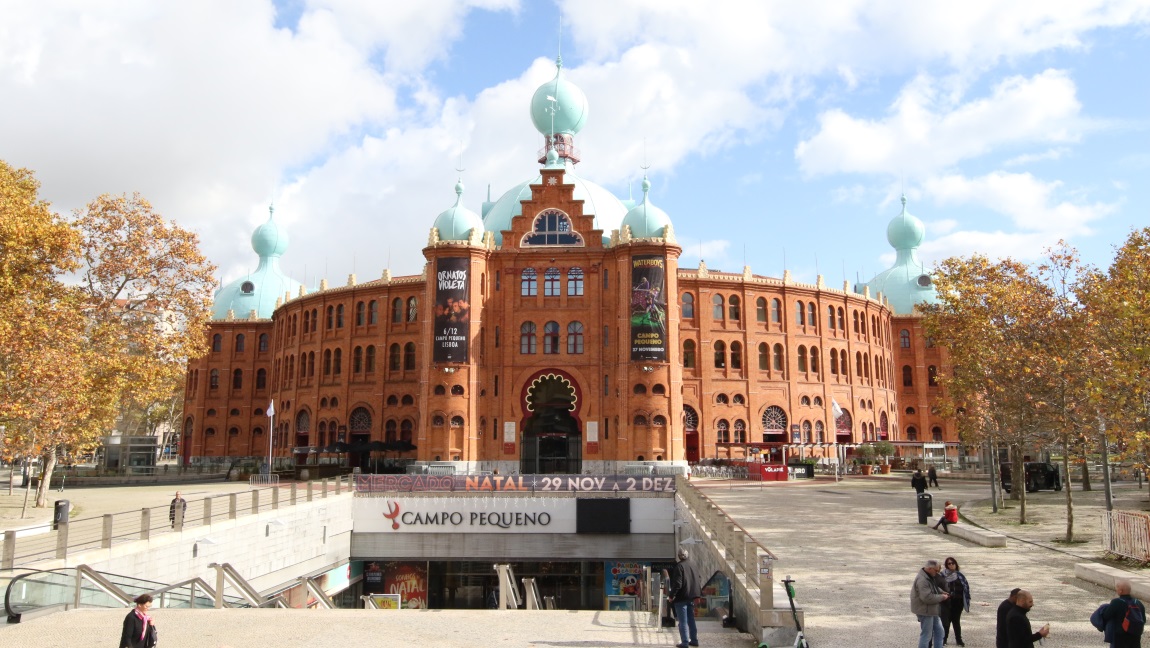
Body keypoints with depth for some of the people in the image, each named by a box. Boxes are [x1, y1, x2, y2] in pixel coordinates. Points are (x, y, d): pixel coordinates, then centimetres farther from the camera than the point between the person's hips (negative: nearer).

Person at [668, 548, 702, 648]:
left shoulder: (679, 567, -14)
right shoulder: (692, 566, 9)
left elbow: (677, 584, -19)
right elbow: (697, 581, 14)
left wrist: (671, 595, -11)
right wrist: (697, 593, 21)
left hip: (681, 598, -7)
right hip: (691, 597, 7)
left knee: (683, 622, -2)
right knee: (691, 620, 17)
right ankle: (694, 640, 21)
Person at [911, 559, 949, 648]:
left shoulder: (929, 577, 8)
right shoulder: (922, 580, -27)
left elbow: (934, 587, 25)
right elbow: (927, 598, -31)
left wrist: (942, 592, 5)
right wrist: (941, 597, -19)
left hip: (932, 610, 11)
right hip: (925, 611, -10)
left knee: (939, 631, 18)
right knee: (926, 634, -2)